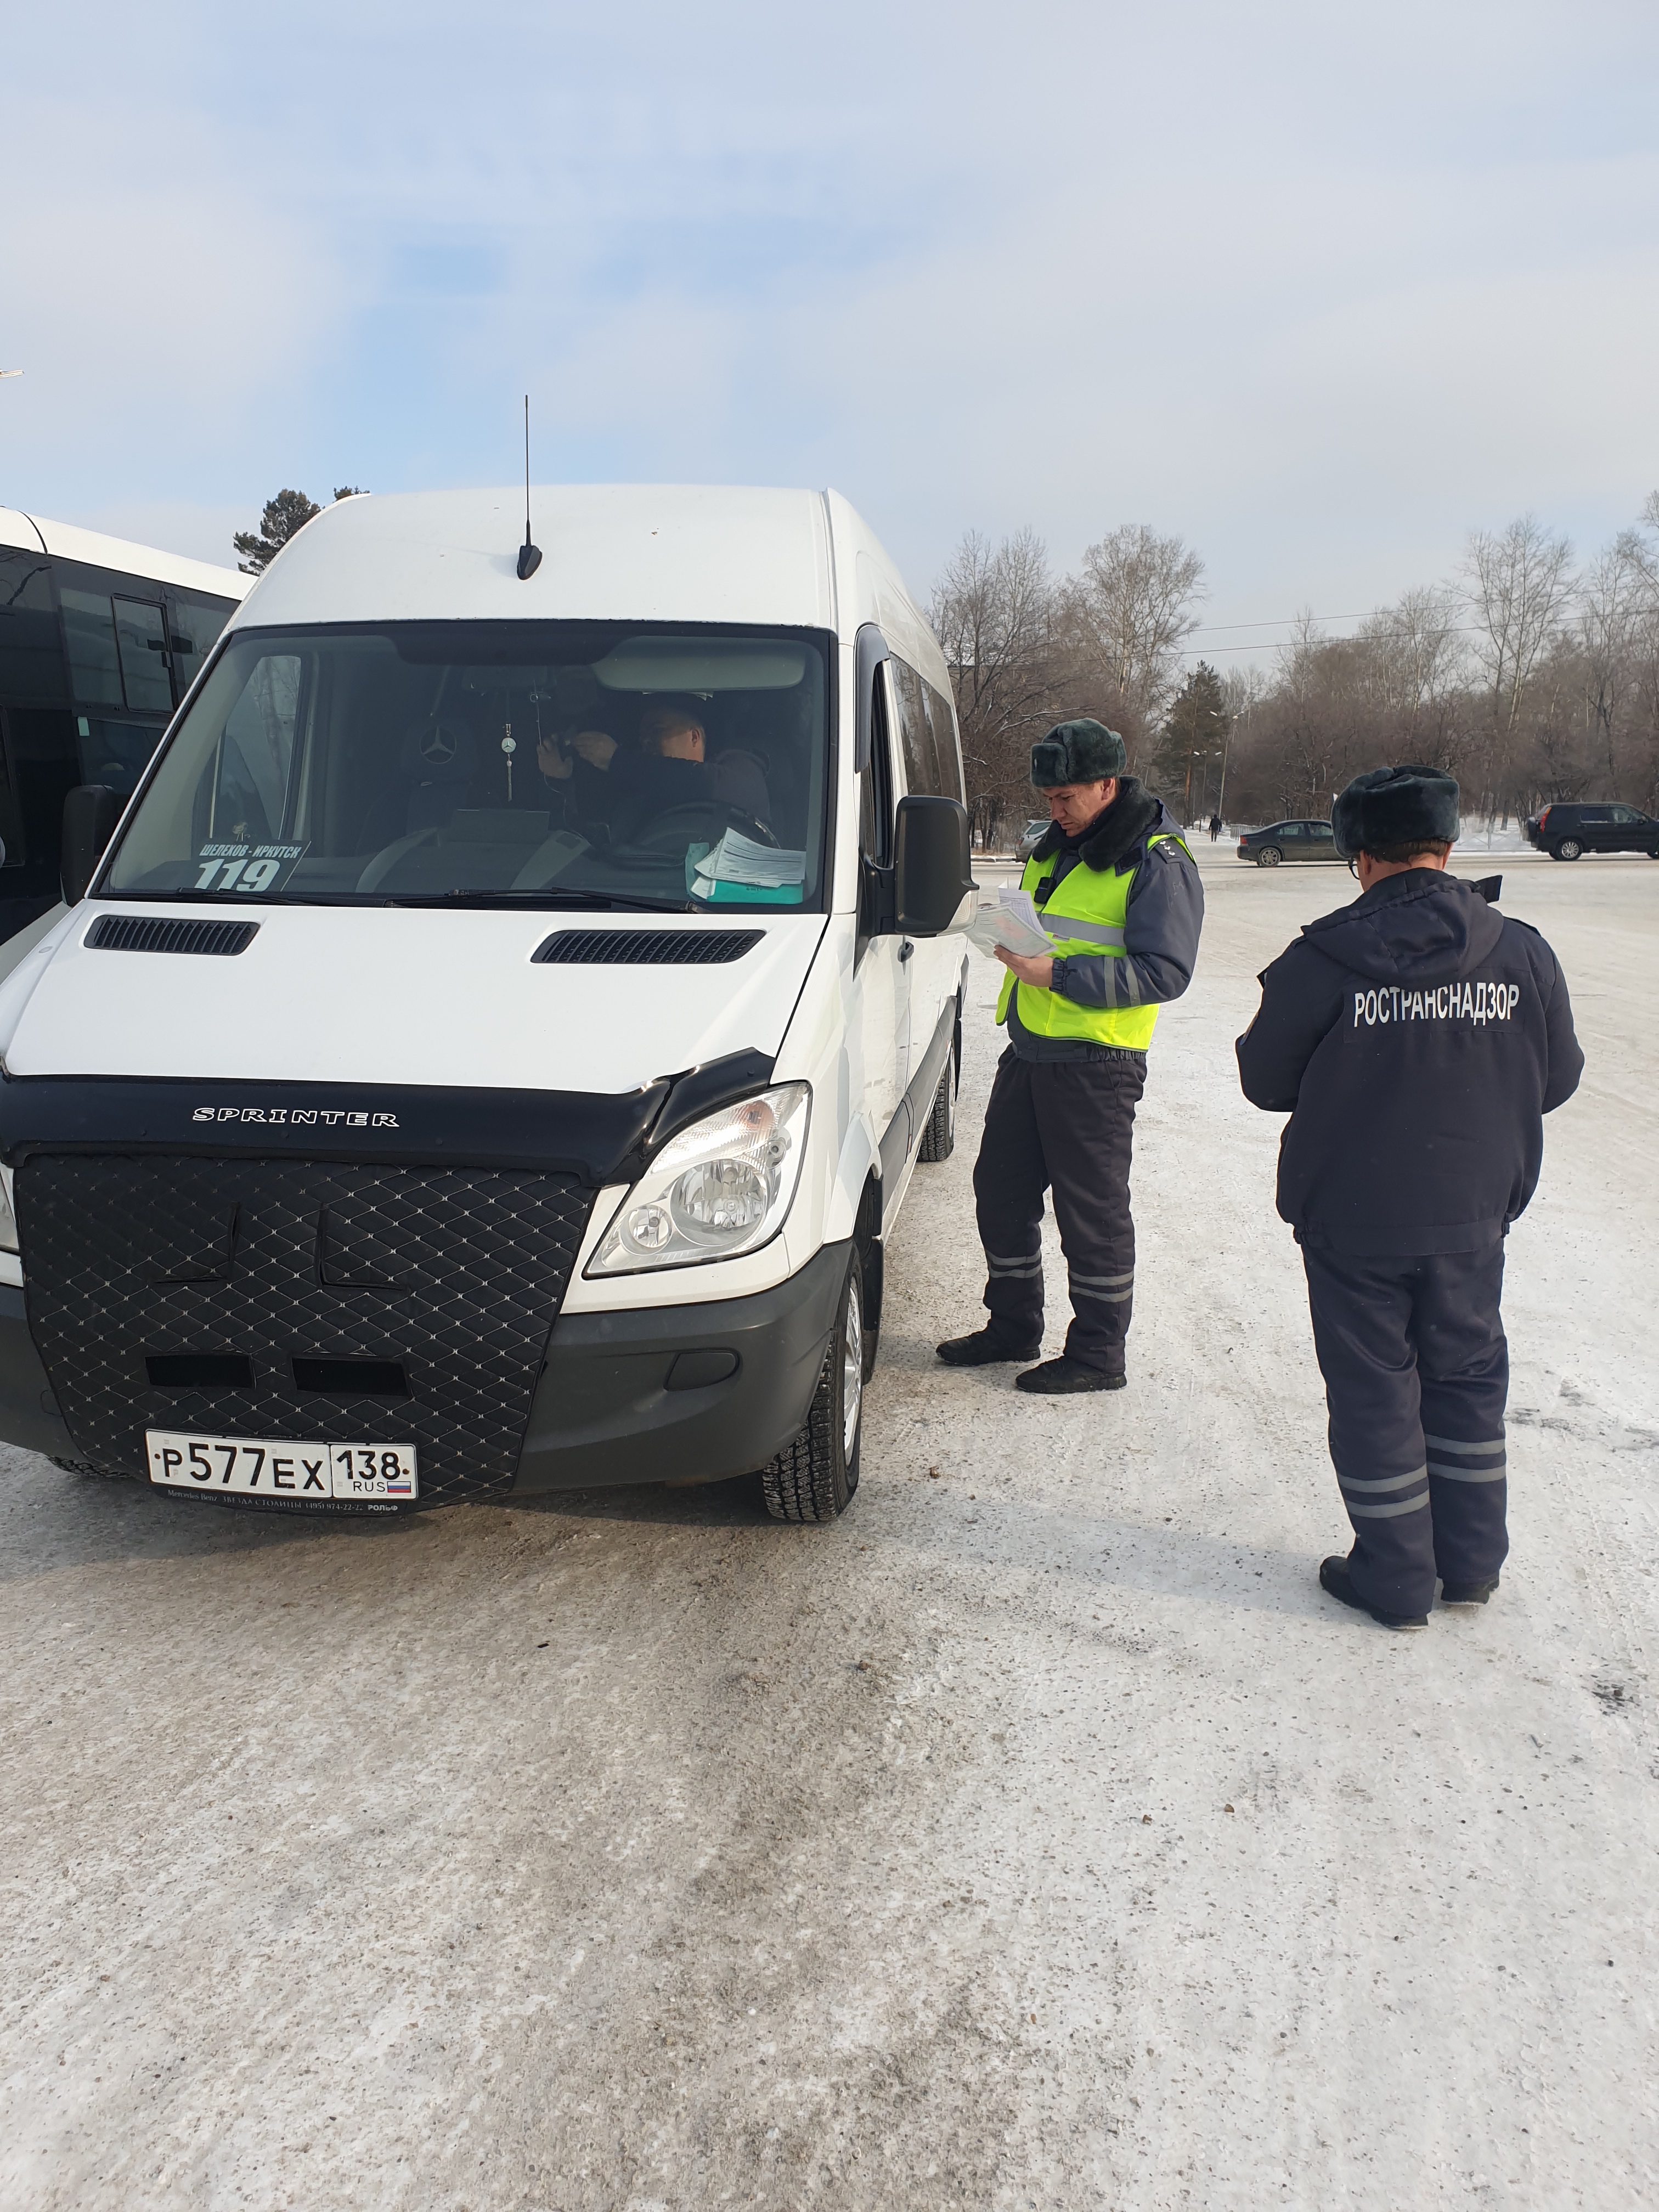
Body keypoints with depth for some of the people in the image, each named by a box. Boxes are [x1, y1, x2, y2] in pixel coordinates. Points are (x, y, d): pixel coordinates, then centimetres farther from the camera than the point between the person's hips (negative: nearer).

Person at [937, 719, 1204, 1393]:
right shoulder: (1054, 849, 15)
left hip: (1094, 1066, -8)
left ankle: (1098, 1356, 14)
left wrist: (1058, 974, -24)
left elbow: (1164, 973, -18)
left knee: (1091, 1211, 0)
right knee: (1000, 1191, 14)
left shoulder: (1159, 863, -10)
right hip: (1027, 1053, 8)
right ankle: (1012, 1327, 31)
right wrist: (1011, 939, 7)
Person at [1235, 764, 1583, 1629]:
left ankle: (1394, 1579, 21)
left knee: (1373, 1391, 10)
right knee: (1468, 1378, 19)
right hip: (1473, 1217, 3)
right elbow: (1556, 1080, 4)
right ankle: (1471, 1564, 31)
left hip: (1353, 1219, -3)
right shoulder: (1522, 954, -8)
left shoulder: (1323, 959, -17)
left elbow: (1266, 1083, -6)